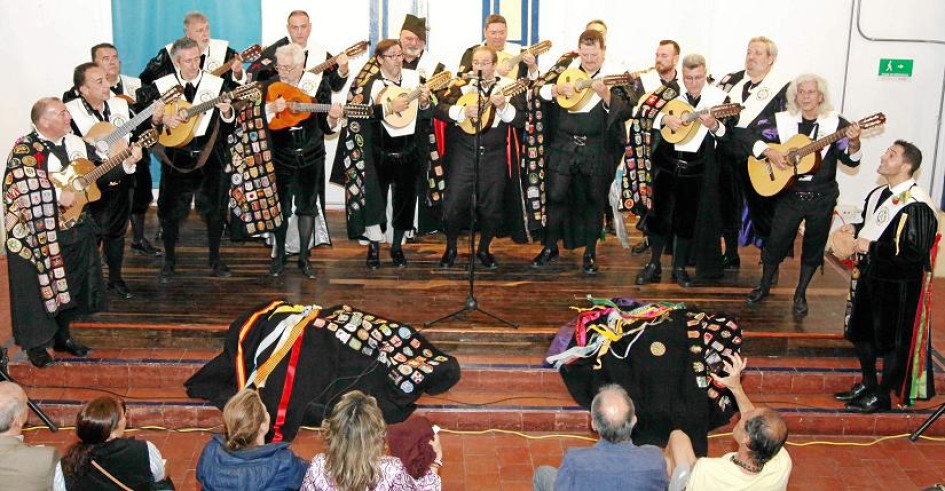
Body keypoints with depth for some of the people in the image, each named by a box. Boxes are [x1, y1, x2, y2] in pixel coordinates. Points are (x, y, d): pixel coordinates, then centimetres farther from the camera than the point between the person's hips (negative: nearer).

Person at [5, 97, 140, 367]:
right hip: (38, 233, -6)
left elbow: (99, 172, 8)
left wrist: (127, 163, -7)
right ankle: (35, 344, 15)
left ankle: (62, 336, 30)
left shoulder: (76, 143, 6)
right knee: (40, 287, 1)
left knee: (71, 284, 14)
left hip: (74, 230, 6)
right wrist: (58, 194, -26)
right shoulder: (25, 148, -14)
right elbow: (19, 185, -25)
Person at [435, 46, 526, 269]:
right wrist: (462, 112, -21)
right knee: (453, 204, -3)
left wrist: (503, 107, -21)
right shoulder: (462, 86, 3)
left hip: (494, 156, 0)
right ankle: (451, 248, 20)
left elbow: (520, 120, -4)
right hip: (463, 153, 0)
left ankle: (484, 249, 28)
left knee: (491, 207, 6)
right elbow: (440, 108, -6)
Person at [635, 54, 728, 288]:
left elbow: (727, 135, -6)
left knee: (687, 218, 7)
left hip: (697, 167, -1)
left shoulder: (719, 97, -3)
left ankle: (679, 267, 21)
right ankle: (654, 265, 17)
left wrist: (713, 126, -26)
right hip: (667, 163, 1)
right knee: (659, 213, 5)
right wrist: (664, 119, -17)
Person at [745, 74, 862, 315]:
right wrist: (769, 152, -16)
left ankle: (800, 295, 27)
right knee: (776, 241, 7)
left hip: (821, 198, 0)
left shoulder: (835, 123, -6)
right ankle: (764, 286, 30)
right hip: (789, 195, 0)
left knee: (813, 247, 10)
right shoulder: (782, 121, -2)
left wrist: (853, 143, -30)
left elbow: (851, 160, -9)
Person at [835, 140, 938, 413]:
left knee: (893, 341, 6)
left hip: (899, 285, -9)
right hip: (871, 277, 9)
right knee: (862, 332, 18)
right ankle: (867, 384, 37)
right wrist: (856, 229, 3)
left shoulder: (916, 204, -22)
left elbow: (916, 250, -27)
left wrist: (871, 247, -23)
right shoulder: (878, 195, 7)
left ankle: (882, 396, 20)